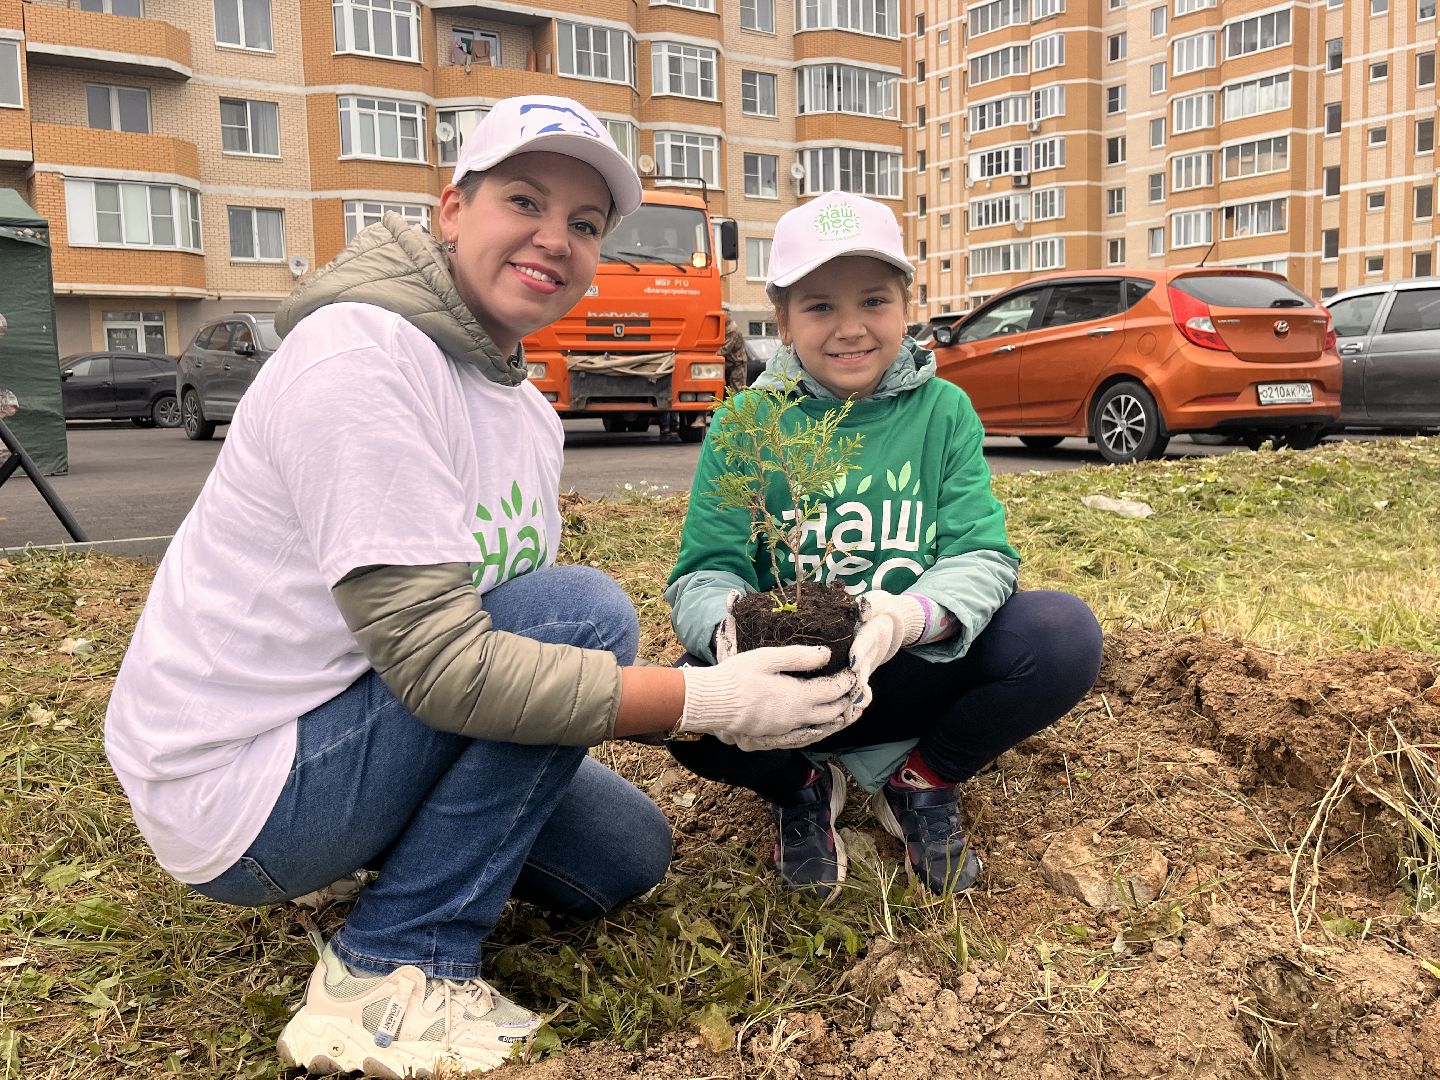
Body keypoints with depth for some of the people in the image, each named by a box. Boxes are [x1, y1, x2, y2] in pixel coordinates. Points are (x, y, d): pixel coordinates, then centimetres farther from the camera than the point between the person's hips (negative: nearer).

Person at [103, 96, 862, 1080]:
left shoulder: (529, 415, 6)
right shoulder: (362, 357, -23)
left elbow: (516, 634, 3)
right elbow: (439, 663, -30)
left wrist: (721, 673, -10)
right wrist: (706, 701, -29)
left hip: (323, 735, 9)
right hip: (237, 791, -8)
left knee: (628, 856, 12)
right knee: (586, 610, -23)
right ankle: (392, 973, -12)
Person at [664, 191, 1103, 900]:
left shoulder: (943, 410, -1)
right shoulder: (746, 425, -4)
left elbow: (982, 556, -9)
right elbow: (705, 574, -10)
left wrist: (912, 617, -33)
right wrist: (730, 626, -36)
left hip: (918, 672, 2)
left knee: (1064, 634, -23)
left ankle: (924, 781, 5)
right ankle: (801, 787, 5)